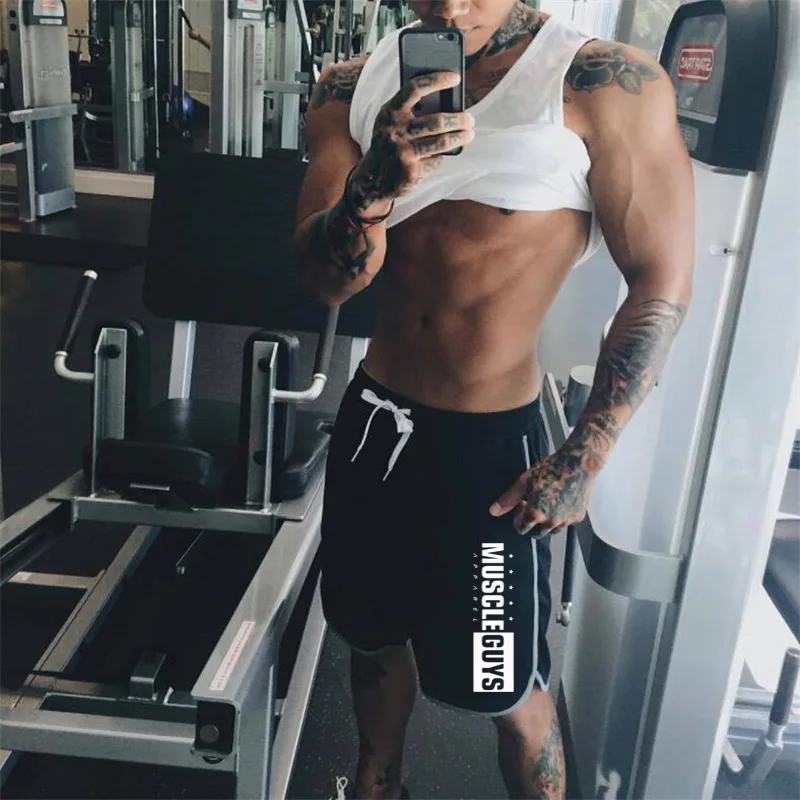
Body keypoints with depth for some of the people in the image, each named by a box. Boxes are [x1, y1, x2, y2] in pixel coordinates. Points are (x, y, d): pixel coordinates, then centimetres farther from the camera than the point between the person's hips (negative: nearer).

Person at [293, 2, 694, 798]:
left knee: (507, 686, 9)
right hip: (373, 416, 5)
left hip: (493, 440, -4)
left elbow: (662, 280, -10)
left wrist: (584, 457, -12)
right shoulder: (354, 90, 0)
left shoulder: (607, 84, -12)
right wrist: (375, 182, -29)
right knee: (372, 629, 23)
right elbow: (325, 280, -7)